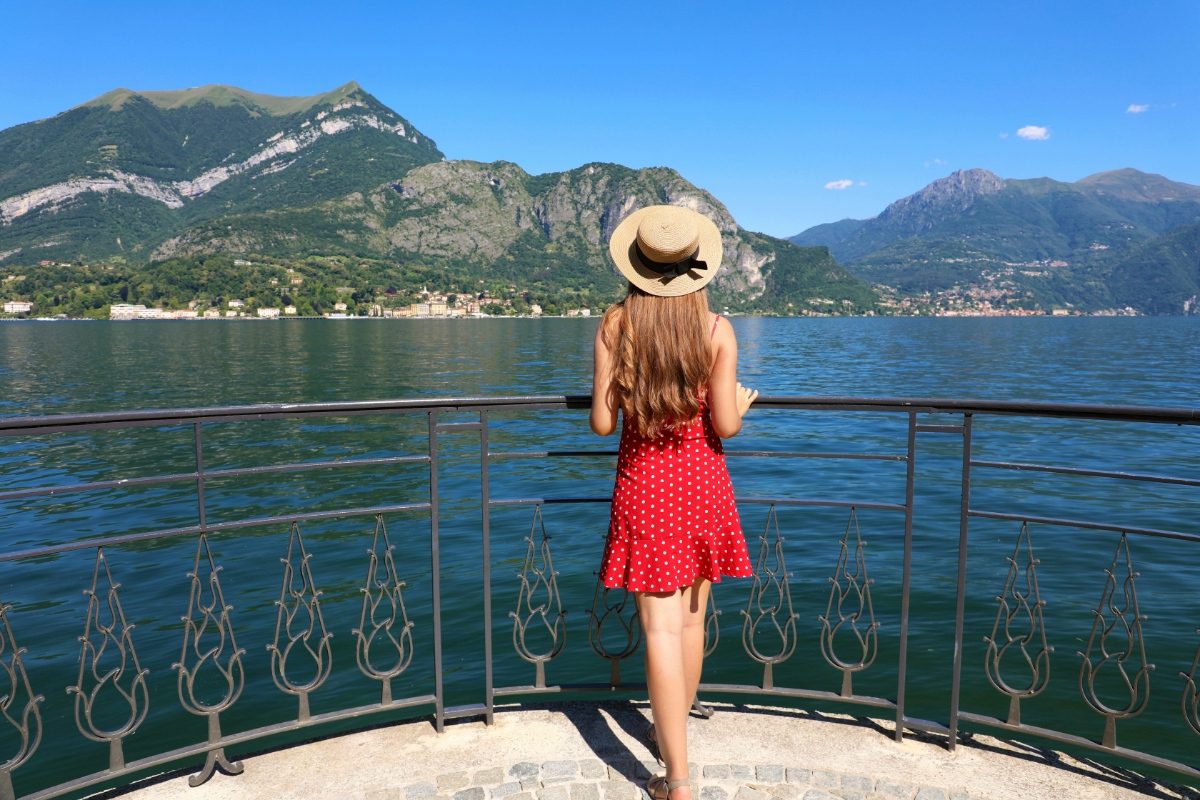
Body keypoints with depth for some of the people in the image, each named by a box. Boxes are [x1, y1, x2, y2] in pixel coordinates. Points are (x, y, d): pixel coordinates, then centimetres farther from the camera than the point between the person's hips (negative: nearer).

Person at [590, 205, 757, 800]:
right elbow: (725, 424, -8)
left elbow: (602, 423, -7)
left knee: (662, 629, 2)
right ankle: (672, 734, 40)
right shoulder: (717, 330, -7)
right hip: (702, 483, 2)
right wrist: (744, 401, 14)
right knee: (691, 620, 19)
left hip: (643, 484, -1)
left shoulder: (615, 325, -7)